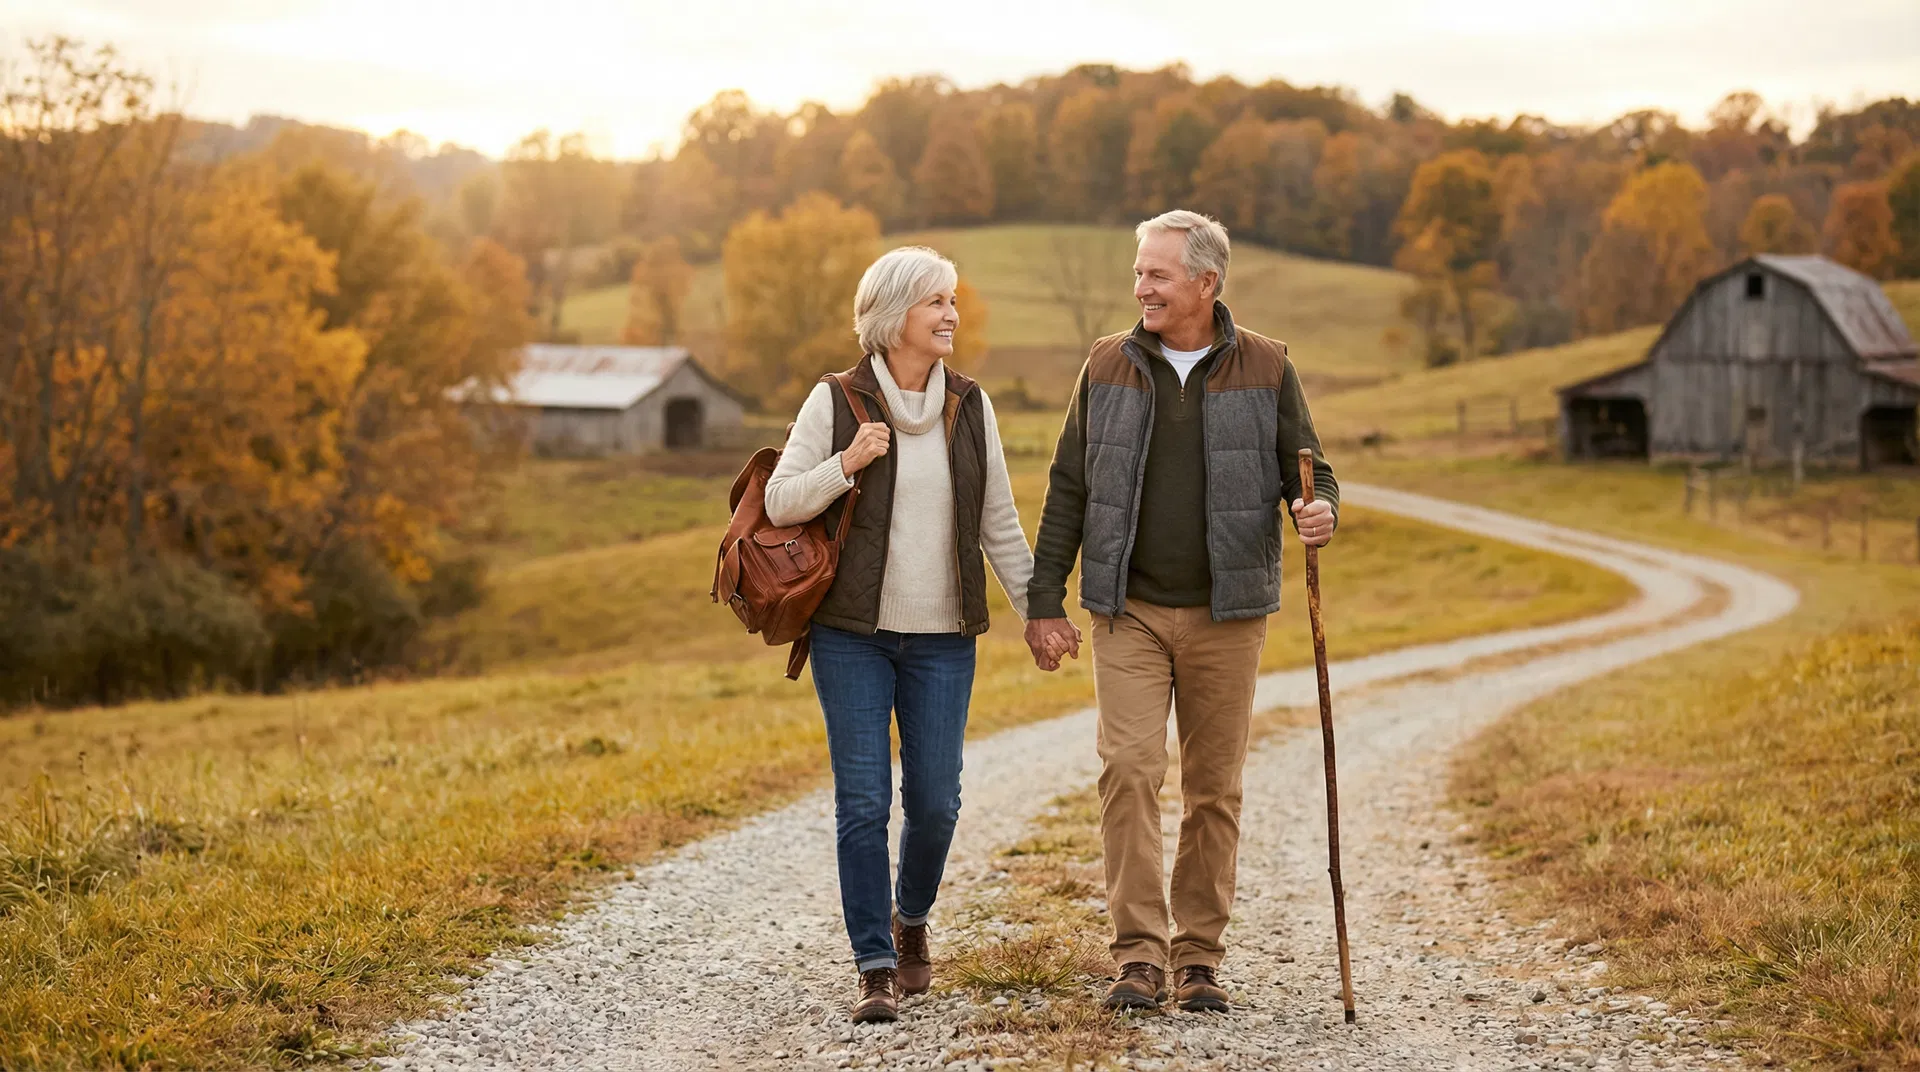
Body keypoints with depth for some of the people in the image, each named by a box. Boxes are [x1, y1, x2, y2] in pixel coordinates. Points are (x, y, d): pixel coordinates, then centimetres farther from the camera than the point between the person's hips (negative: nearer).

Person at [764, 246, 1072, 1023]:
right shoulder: (836, 402, -3)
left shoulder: (970, 406, 6)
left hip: (943, 638, 2)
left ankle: (910, 918, 31)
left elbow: (998, 522, 11)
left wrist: (1036, 610, 9)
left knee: (934, 801, 2)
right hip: (853, 634, -2)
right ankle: (876, 970, 2)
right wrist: (845, 466, -18)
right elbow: (779, 502, -3)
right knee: (863, 801, -5)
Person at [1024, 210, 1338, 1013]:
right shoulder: (1108, 366, 5)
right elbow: (1068, 490, 7)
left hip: (1225, 615, 0)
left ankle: (1200, 958, 15)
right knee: (1129, 770, -11)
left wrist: (1319, 510, -19)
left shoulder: (1265, 369, 2)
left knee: (1214, 788, 5)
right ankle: (1140, 955, -6)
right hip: (1128, 611, 0)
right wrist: (1044, 600, 4)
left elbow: (1307, 469, 6)